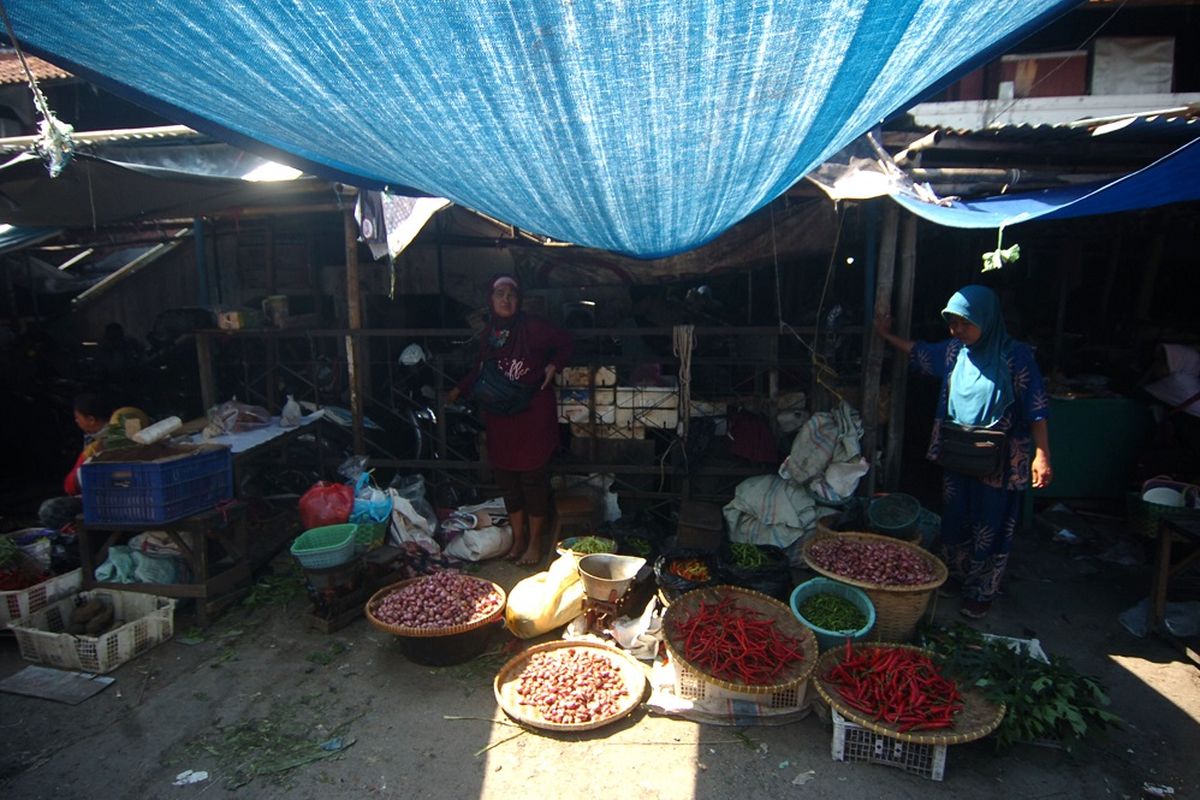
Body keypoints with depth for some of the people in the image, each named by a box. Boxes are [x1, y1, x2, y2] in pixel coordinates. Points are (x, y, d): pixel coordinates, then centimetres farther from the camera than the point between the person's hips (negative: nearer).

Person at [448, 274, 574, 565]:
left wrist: (553, 365, -12)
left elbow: (566, 343, 1)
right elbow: (479, 372, 19)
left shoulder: (533, 327, -9)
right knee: (506, 476, 9)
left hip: (533, 413, -5)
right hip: (499, 417, 5)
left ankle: (535, 542, 16)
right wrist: (459, 389, 7)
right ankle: (518, 538, 25)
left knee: (532, 476, 1)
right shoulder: (487, 334, 8)